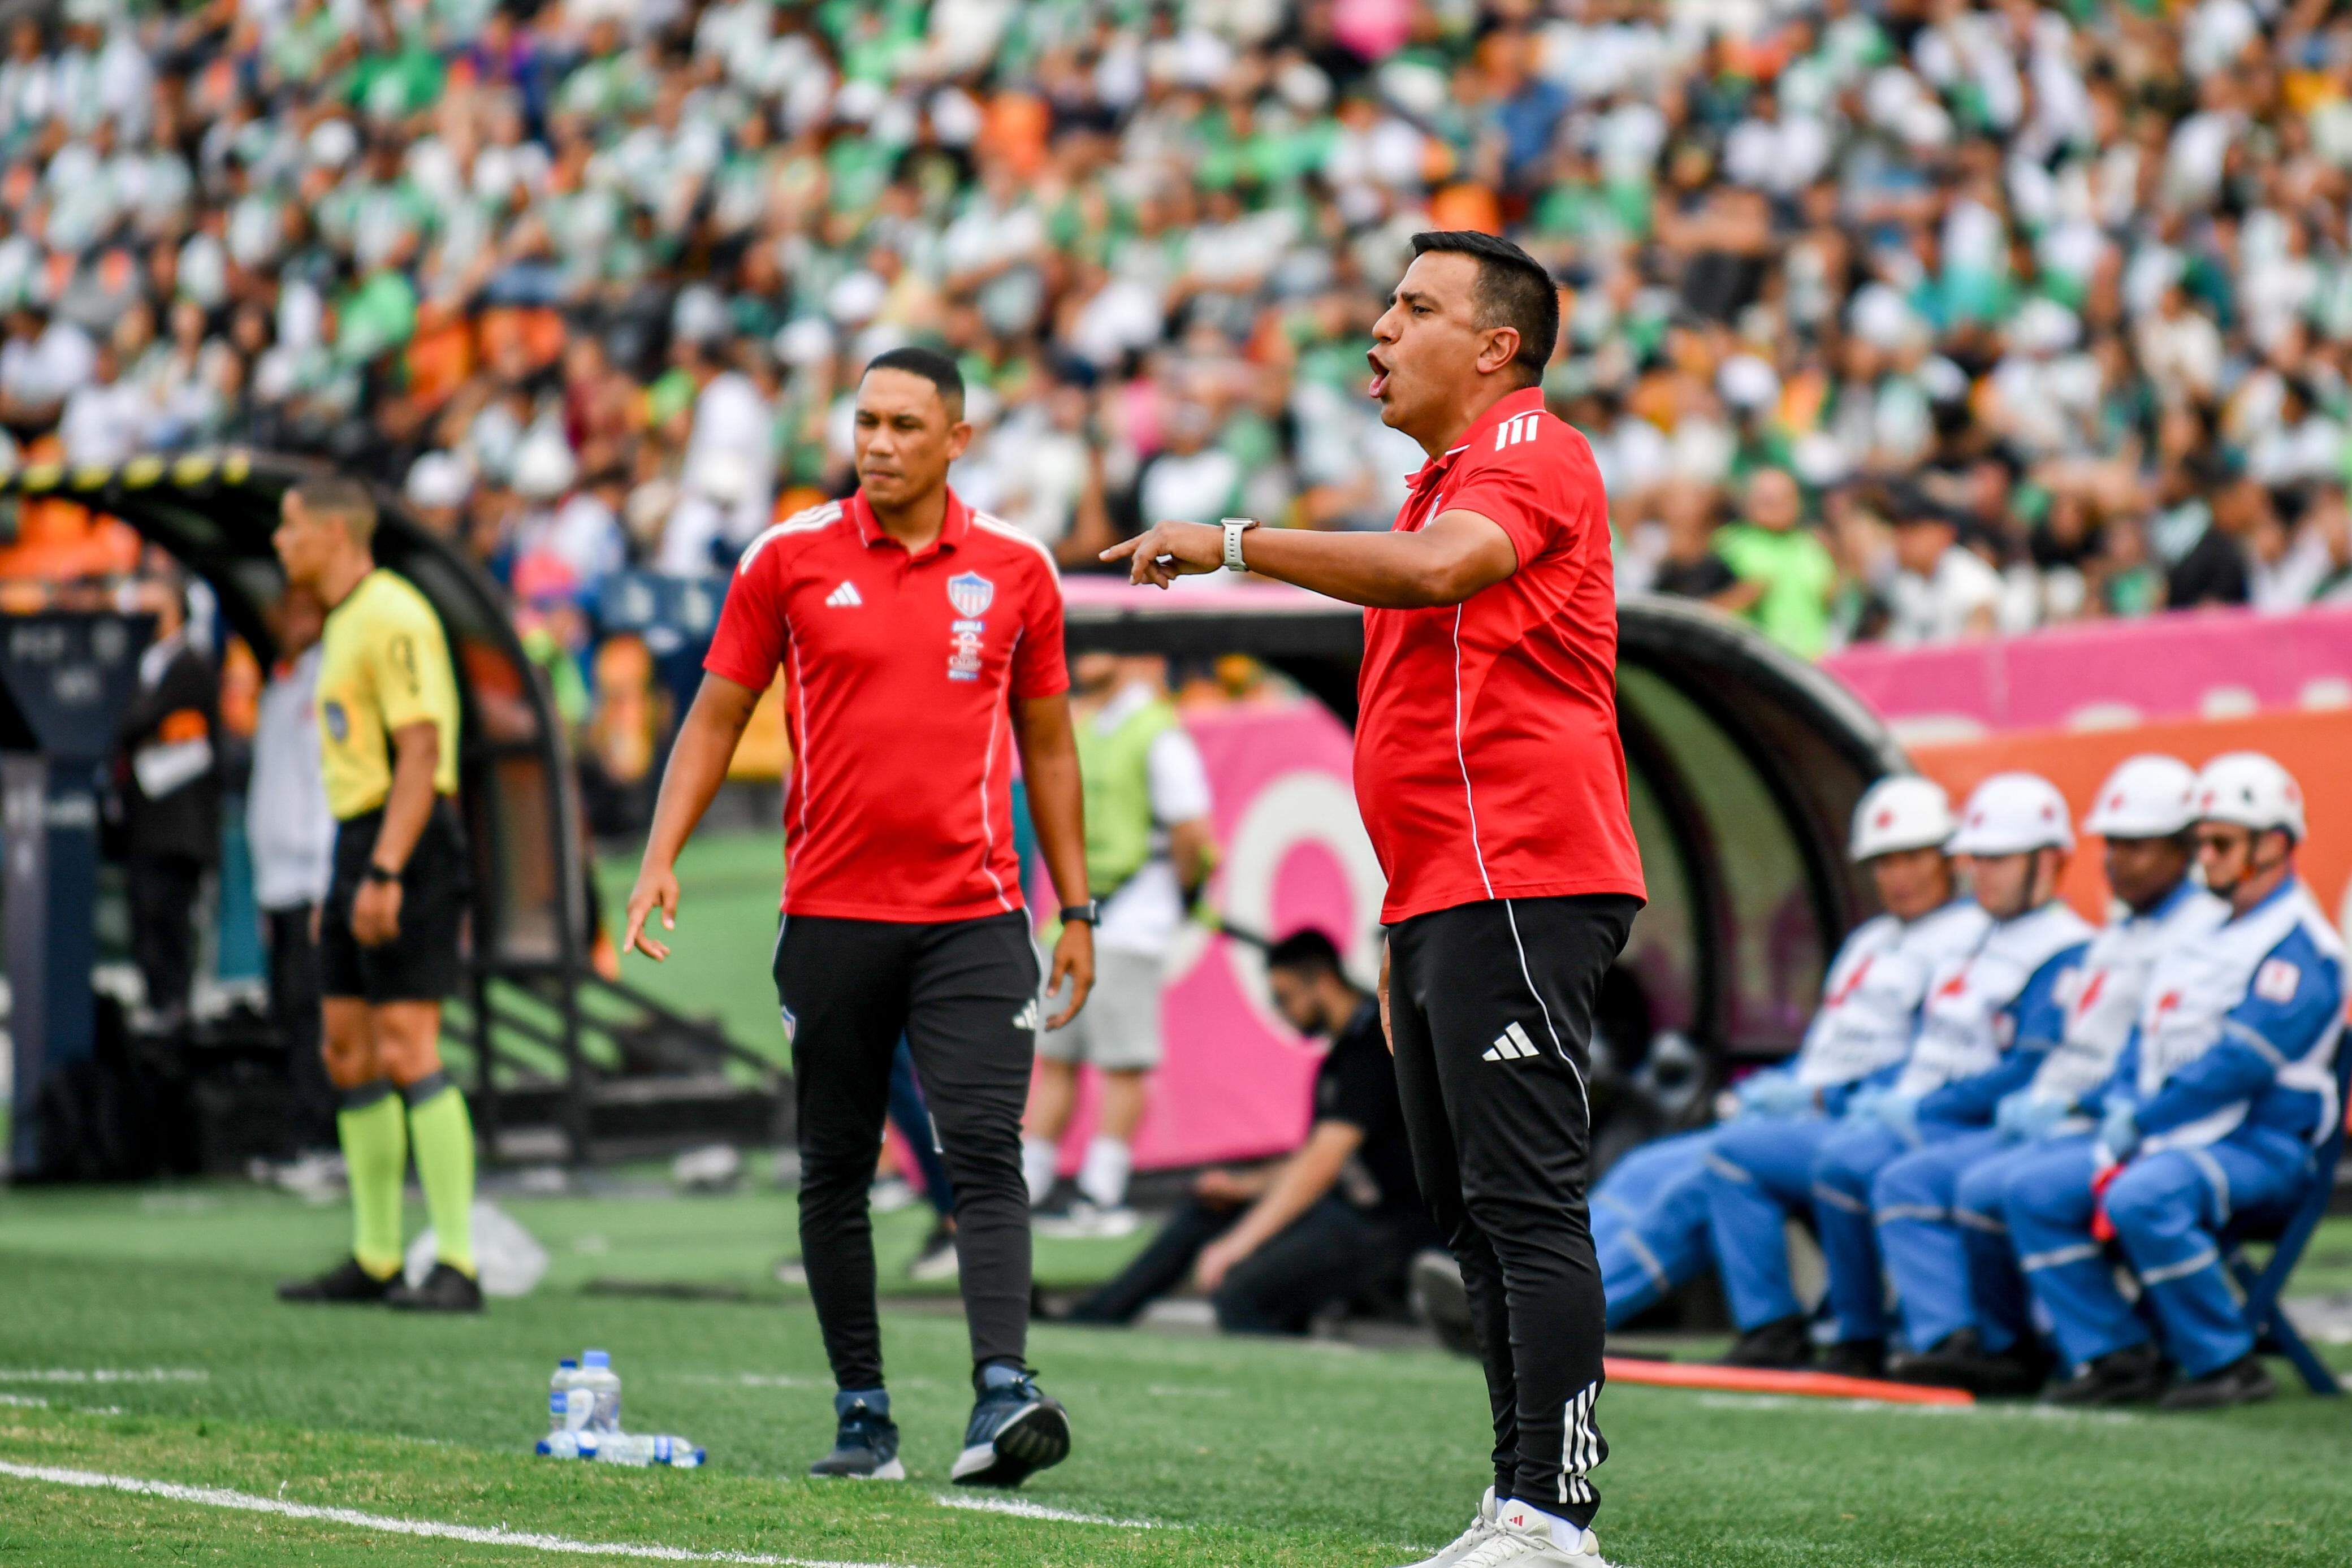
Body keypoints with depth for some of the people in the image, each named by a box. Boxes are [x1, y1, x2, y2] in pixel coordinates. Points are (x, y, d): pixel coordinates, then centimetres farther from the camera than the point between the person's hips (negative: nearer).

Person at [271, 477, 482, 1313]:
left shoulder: (393, 617, -13)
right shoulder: (344, 622, 18)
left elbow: (421, 751, -20)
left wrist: (383, 874, -25)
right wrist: (342, 882, 22)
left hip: (405, 847, -10)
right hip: (358, 841, 10)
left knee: (407, 1052, -14)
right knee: (348, 1052, 10)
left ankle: (457, 1266, -14)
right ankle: (374, 1260, 15)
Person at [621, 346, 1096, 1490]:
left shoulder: (1014, 570, 5)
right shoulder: (789, 559, 2)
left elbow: (1047, 744, 13)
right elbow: (716, 718, 8)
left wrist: (1076, 910, 11)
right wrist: (660, 860, -3)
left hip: (973, 916, -1)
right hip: (831, 913, 1)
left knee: (985, 1152, -14)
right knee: (835, 1171, 5)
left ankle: (1003, 1395, -23)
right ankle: (863, 1416, 12)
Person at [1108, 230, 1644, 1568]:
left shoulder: (1531, 457, -7)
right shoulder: (1441, 486, 25)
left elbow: (1436, 571, -29)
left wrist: (1235, 543, -23)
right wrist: (1406, 929, 27)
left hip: (1522, 891, -11)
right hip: (1448, 902, 11)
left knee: (1525, 1205, -14)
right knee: (1472, 1210, 10)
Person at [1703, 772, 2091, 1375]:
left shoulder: (2066, 956, -8)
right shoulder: (1967, 947, 22)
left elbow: (2032, 1073, -18)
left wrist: (1917, 1110, -18)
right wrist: (1874, 1098, 5)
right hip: (1890, 1131, 10)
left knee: (1845, 1163, -36)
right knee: (1737, 1155, 3)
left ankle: (1861, 1343, -23)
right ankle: (1773, 1329, -8)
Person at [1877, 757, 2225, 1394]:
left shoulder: (2204, 931, -8)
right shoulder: (2114, 938, 24)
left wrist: (2064, 1109, -18)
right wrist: (2031, 1102, 8)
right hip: (2054, 1127, 10)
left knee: (1987, 1189, -29)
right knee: (1905, 1184, -2)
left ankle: (2011, 1351, -12)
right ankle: (1951, 1339, -18)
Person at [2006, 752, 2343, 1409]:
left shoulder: (2299, 947, -10)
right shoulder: (2202, 937, 21)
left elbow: (2239, 1065, -18)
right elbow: (2150, 1040, 21)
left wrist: (2141, 1124, -15)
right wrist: (2119, 1111, 1)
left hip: (2260, 1146, -9)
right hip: (2167, 1137, 9)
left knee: (2142, 1199, -36)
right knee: (2035, 1192, -5)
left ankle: (2228, 1362, -22)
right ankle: (2116, 1357, -6)